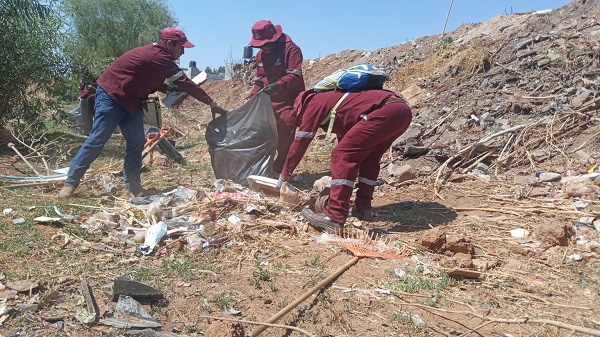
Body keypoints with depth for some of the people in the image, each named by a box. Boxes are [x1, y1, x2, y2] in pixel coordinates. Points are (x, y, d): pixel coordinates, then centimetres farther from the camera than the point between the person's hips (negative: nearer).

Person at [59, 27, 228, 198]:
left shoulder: (155, 53, 8)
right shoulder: (159, 57, -21)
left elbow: (152, 81, 18)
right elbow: (183, 81, -23)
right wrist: (211, 103, -21)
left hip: (130, 101, 10)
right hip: (110, 96, -10)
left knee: (137, 143, 3)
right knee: (97, 140, -7)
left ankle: (133, 186, 9)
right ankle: (70, 183, 2)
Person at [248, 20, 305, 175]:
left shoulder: (291, 49, -11)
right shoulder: (260, 54, 13)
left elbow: (295, 76, -20)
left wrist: (278, 85, -34)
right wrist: (253, 96, 6)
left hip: (289, 102, -7)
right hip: (268, 102, 7)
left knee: (285, 139, -8)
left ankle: (279, 172, 1)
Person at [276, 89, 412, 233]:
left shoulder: (314, 103, 9)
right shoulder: (333, 99, 34)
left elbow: (300, 143, 10)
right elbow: (344, 137, 42)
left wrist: (284, 176, 20)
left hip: (385, 111, -10)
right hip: (403, 108, 10)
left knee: (342, 155, -7)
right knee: (369, 157, 26)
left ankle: (334, 218, -11)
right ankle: (364, 207, 26)